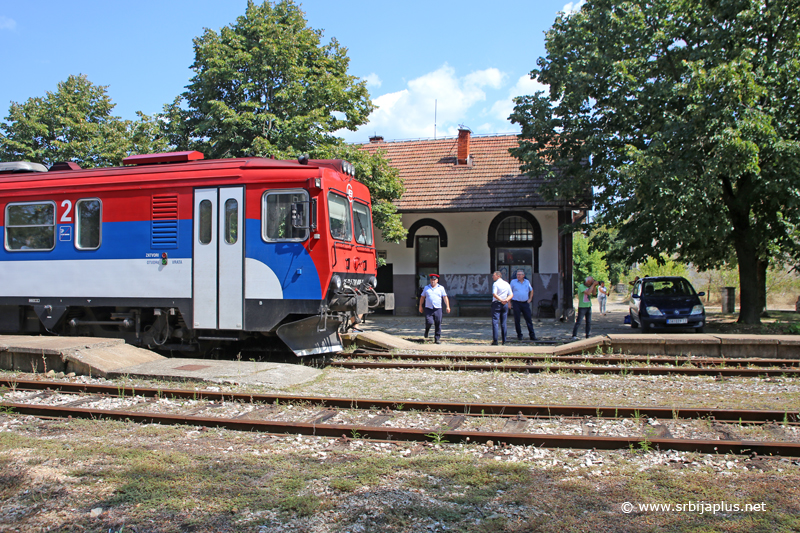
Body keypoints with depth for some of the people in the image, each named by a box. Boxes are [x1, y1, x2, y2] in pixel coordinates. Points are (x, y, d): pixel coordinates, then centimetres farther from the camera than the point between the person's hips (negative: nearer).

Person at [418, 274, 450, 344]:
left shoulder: (441, 288, 6)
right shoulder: (426, 288, 10)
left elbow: (445, 297, 2)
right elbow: (422, 297, 15)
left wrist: (447, 306, -7)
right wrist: (420, 306, 12)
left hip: (438, 309, 0)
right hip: (428, 309, 0)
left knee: (438, 324, -3)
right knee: (429, 322, -14)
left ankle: (437, 339, 6)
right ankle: (427, 330, 20)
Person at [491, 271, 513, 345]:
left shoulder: (496, 284, -7)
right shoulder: (507, 284, 11)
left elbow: (494, 294, -20)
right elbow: (511, 295, 8)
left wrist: (501, 300, -19)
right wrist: (506, 300, -8)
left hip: (496, 303, -5)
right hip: (505, 305, 5)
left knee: (495, 322, -5)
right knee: (503, 323, 11)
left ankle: (495, 340, -12)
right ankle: (504, 340, 12)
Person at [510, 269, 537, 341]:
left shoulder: (527, 282, 9)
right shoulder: (513, 282, 2)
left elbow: (531, 290, 24)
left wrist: (530, 299, 13)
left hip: (525, 303, 2)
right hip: (516, 303, -2)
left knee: (528, 319, 0)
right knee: (517, 320, 1)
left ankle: (532, 335, 4)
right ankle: (519, 335, 11)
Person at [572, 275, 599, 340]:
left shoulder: (590, 286, 10)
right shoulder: (581, 286, -13)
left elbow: (594, 293, 6)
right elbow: (588, 293, -24)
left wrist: (595, 286, -3)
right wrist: (593, 285, -18)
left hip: (588, 306, 7)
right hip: (582, 307, -7)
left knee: (589, 322, 7)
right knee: (578, 322, -6)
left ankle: (588, 336, 14)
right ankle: (574, 336, -1)